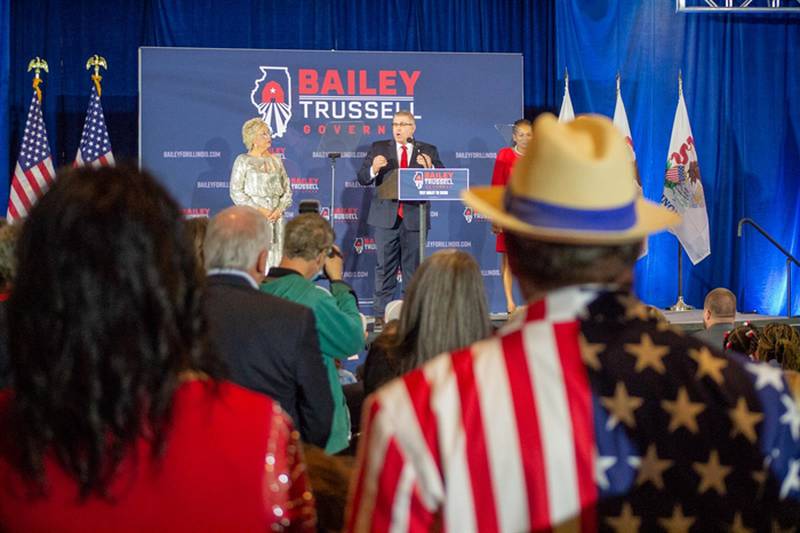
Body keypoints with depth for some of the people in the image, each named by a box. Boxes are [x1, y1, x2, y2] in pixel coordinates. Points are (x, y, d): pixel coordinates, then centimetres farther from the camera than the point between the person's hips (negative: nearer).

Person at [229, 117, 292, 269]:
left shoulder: (276, 161, 12)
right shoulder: (243, 160, 1)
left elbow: (287, 190, 13)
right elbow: (236, 192, -5)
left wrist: (279, 209, -5)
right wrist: (258, 210, -13)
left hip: (276, 218, 4)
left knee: (276, 258, 0)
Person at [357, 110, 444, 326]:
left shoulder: (429, 151, 7)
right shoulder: (379, 148, 8)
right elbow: (362, 178, 2)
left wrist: (430, 168, -20)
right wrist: (373, 168, -18)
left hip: (415, 218, 0)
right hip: (386, 217, 0)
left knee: (413, 268, 4)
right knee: (385, 267, 3)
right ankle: (381, 313, 6)